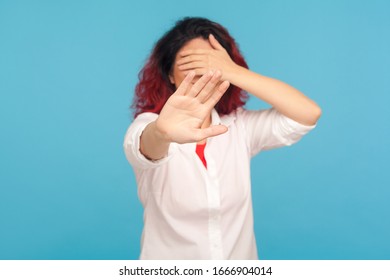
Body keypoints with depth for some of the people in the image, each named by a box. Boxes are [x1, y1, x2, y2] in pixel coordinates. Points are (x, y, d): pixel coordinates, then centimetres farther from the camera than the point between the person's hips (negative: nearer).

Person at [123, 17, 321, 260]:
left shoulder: (240, 126, -6)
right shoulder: (148, 124, -15)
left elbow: (309, 114, -19)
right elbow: (146, 147, -38)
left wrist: (232, 71, -26)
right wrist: (163, 131, -61)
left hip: (239, 256, 3)